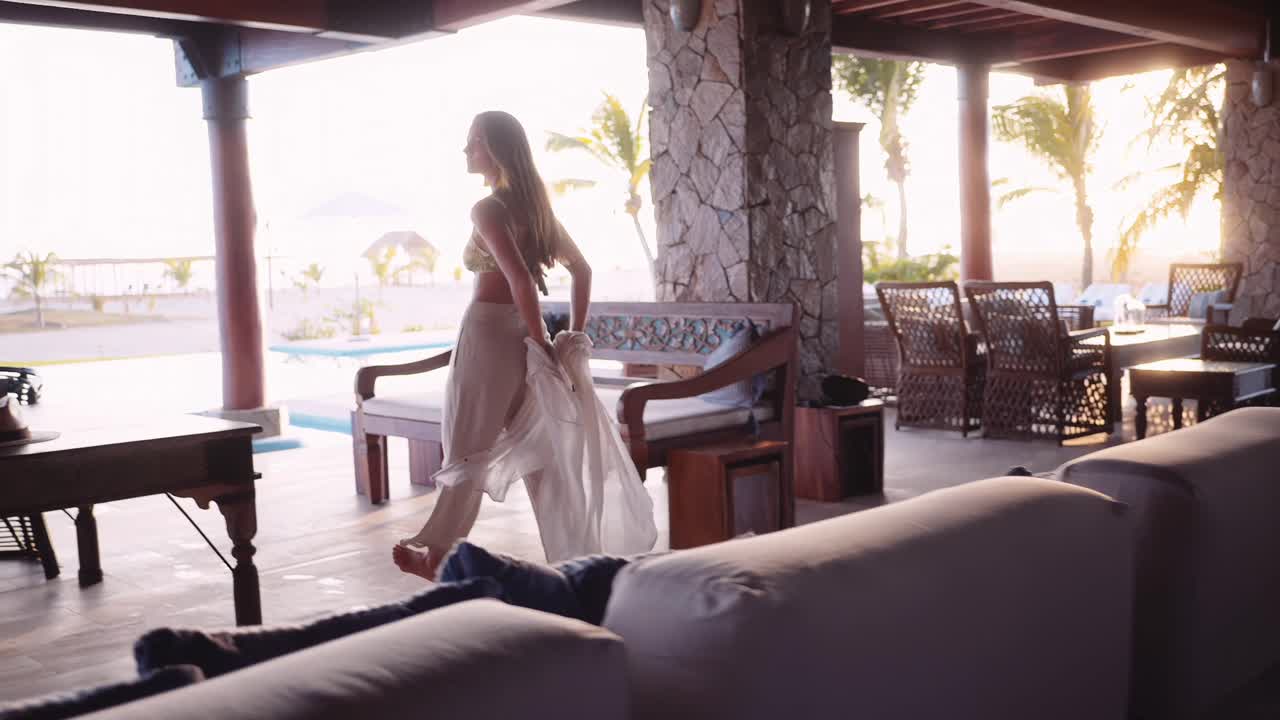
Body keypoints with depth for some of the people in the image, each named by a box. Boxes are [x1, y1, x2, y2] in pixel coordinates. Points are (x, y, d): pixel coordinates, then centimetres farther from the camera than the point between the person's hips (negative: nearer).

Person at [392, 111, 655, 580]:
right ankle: (574, 562, 11)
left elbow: (521, 281, -23)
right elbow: (582, 270, 16)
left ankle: (438, 555, 17)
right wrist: (574, 336, 13)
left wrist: (541, 343, -15)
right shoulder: (535, 205, 12)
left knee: (468, 449, 4)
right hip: (521, 336, 8)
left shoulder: (487, 210, -13)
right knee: (540, 452, 9)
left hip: (489, 334, -8)